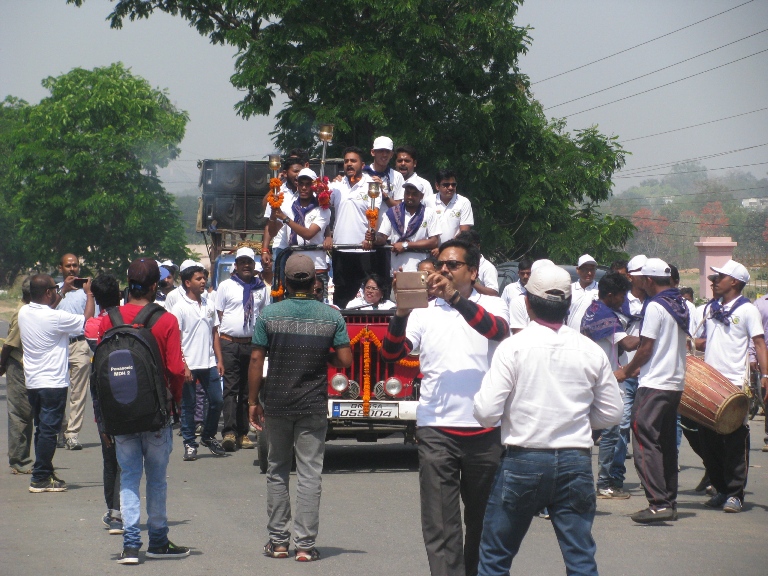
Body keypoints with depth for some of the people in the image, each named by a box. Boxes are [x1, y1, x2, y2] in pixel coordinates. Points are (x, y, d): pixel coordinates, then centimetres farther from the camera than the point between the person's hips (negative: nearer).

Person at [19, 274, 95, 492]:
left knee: (42, 430, 15)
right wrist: (89, 295, 5)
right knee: (48, 430, -2)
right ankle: (40, 478, 0)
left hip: (32, 382, 8)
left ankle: (45, 473, 21)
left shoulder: (24, 312, 2)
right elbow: (86, 321, -8)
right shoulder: (55, 317, -20)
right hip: (52, 382, -8)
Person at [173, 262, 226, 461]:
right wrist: (183, 367, -13)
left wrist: (219, 360, 10)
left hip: (209, 364, 5)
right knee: (188, 405, 2)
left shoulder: (209, 304, 10)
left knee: (217, 401, 4)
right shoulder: (180, 308, -6)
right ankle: (189, 444, 11)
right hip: (189, 365, -5)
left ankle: (208, 437, 23)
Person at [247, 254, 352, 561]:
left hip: (276, 405, 0)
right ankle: (305, 544, -1)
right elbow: (345, 360, -4)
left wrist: (253, 401, 2)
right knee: (309, 475, 2)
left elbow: (256, 360, -5)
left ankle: (278, 541, 13)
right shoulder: (331, 316, -4)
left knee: (277, 472, 12)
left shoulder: (269, 314, -5)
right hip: (313, 407, 0)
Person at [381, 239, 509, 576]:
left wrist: (455, 298, -29)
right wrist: (402, 313, -20)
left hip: (485, 431, 0)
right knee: (440, 525, -7)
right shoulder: (424, 311, 8)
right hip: (436, 430, 0)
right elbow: (391, 354, -2)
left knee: (482, 519, 14)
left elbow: (497, 330, -17)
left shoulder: (491, 306, 6)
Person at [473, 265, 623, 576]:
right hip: (576, 463, 2)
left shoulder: (513, 347, -8)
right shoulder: (592, 351, 1)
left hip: (523, 461, -2)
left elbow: (486, 412, -12)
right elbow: (611, 414, 8)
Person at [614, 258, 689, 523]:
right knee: (667, 444, 13)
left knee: (645, 441, -9)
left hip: (654, 385, -9)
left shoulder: (655, 306, -14)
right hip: (676, 382, 9)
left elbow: (646, 348, -14)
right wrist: (639, 366, 23)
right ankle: (670, 503, 15)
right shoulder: (680, 305, 12)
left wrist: (626, 372, 1)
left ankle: (658, 503, -17)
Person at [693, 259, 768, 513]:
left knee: (735, 441, -4)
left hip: (735, 385, -6)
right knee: (708, 439, 7)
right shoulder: (710, 309, 16)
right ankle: (721, 489, 18)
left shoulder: (747, 310, -2)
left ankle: (735, 494, 0)